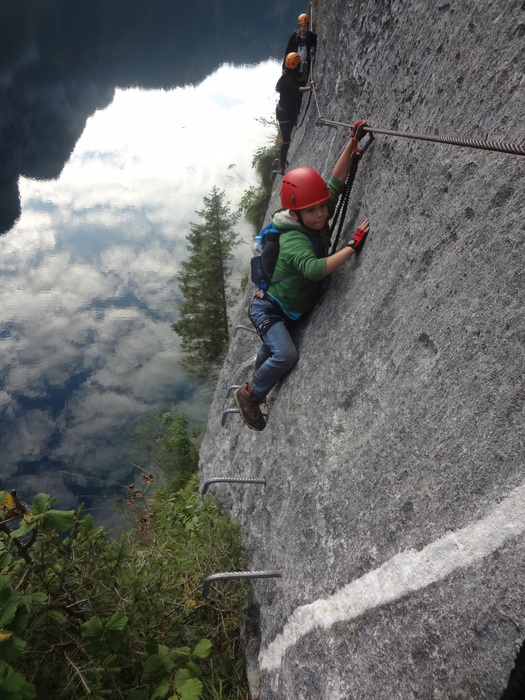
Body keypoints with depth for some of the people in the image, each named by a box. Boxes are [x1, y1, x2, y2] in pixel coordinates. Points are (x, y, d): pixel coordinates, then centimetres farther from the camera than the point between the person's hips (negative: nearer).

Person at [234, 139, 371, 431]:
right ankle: (250, 395, -2)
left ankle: (258, 387, 52)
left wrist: (353, 143, -10)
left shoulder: (318, 219, -9)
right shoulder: (293, 240, -32)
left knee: (271, 351, 25)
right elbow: (314, 269, -50)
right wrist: (353, 245, -46)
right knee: (286, 355, -26)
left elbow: (337, 180, -2)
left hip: (292, 312, 8)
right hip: (269, 308, -8)